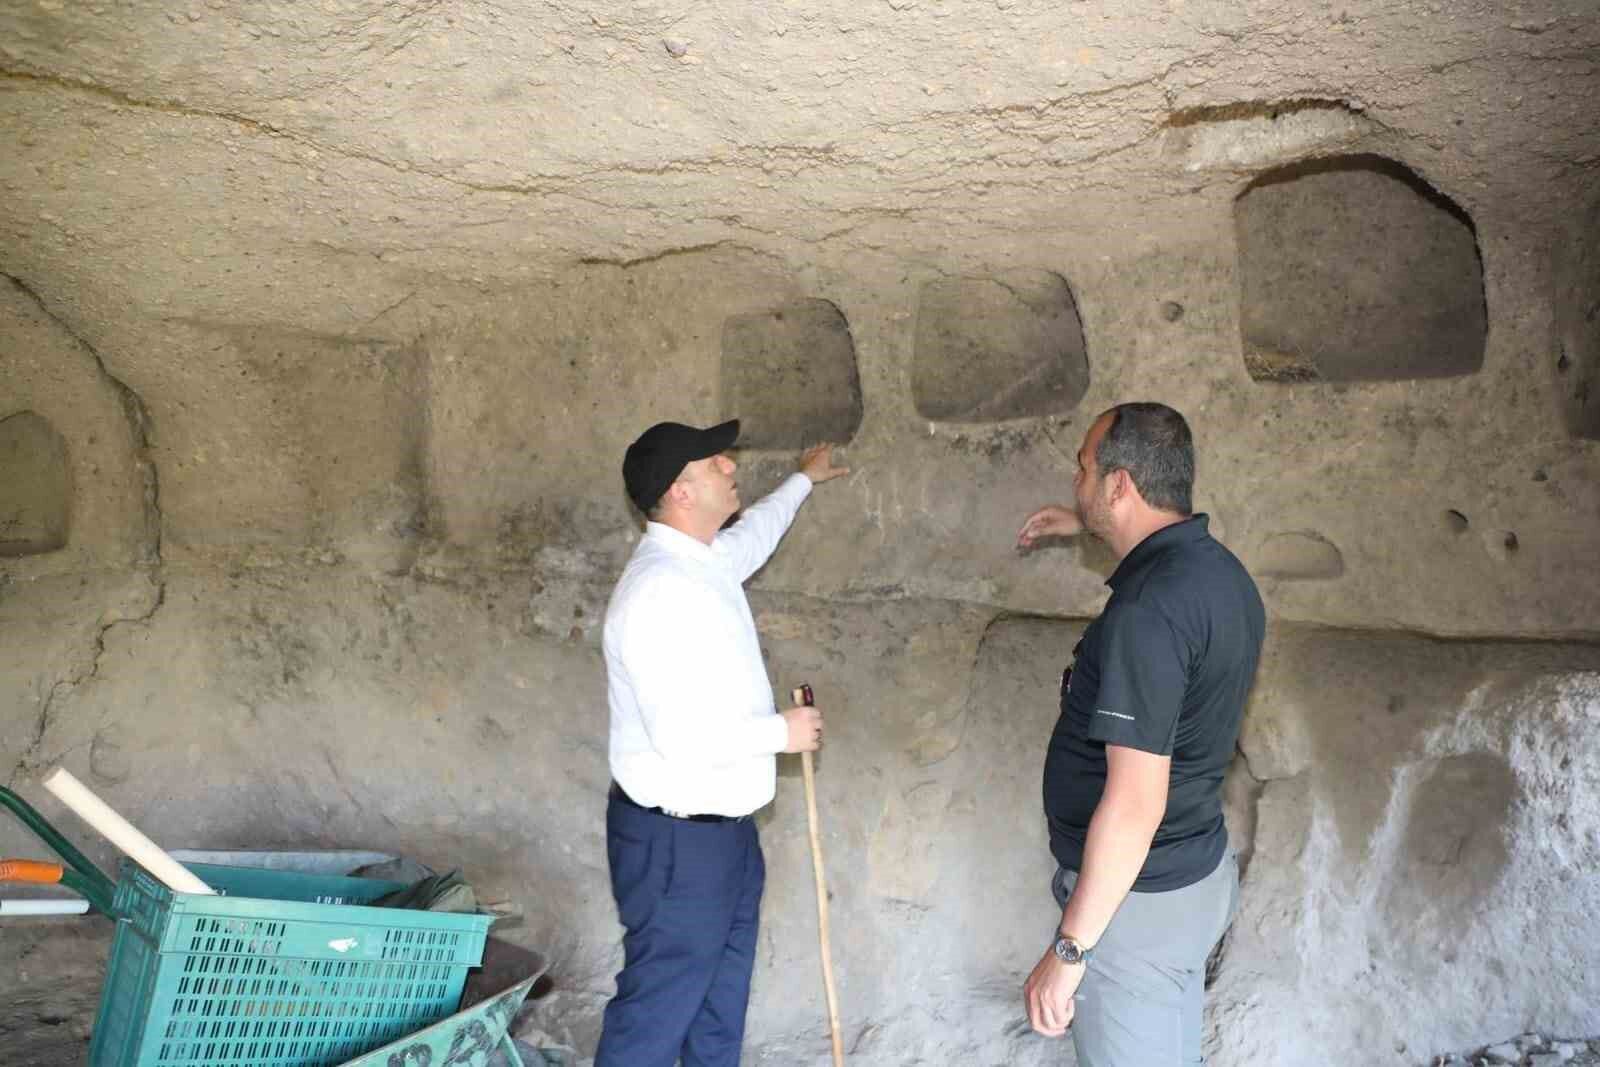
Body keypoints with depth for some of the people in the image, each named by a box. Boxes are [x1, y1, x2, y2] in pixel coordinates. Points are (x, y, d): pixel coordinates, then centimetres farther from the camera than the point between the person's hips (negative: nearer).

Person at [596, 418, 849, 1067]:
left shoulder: (708, 561, 6)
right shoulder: (658, 590, -25)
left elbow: (754, 534, 32)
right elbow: (684, 736, -30)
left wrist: (803, 480, 47)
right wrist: (784, 732, -15)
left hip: (726, 829, 10)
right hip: (676, 841, -10)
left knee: (722, 1005, 20)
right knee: (658, 1010, 1)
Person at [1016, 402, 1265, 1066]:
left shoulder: (1148, 613, -28)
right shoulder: (1216, 568, 1)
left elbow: (1135, 804, -30)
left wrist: (1068, 949, -24)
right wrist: (1085, 525, 32)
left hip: (1137, 898, -9)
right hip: (1200, 873, 9)